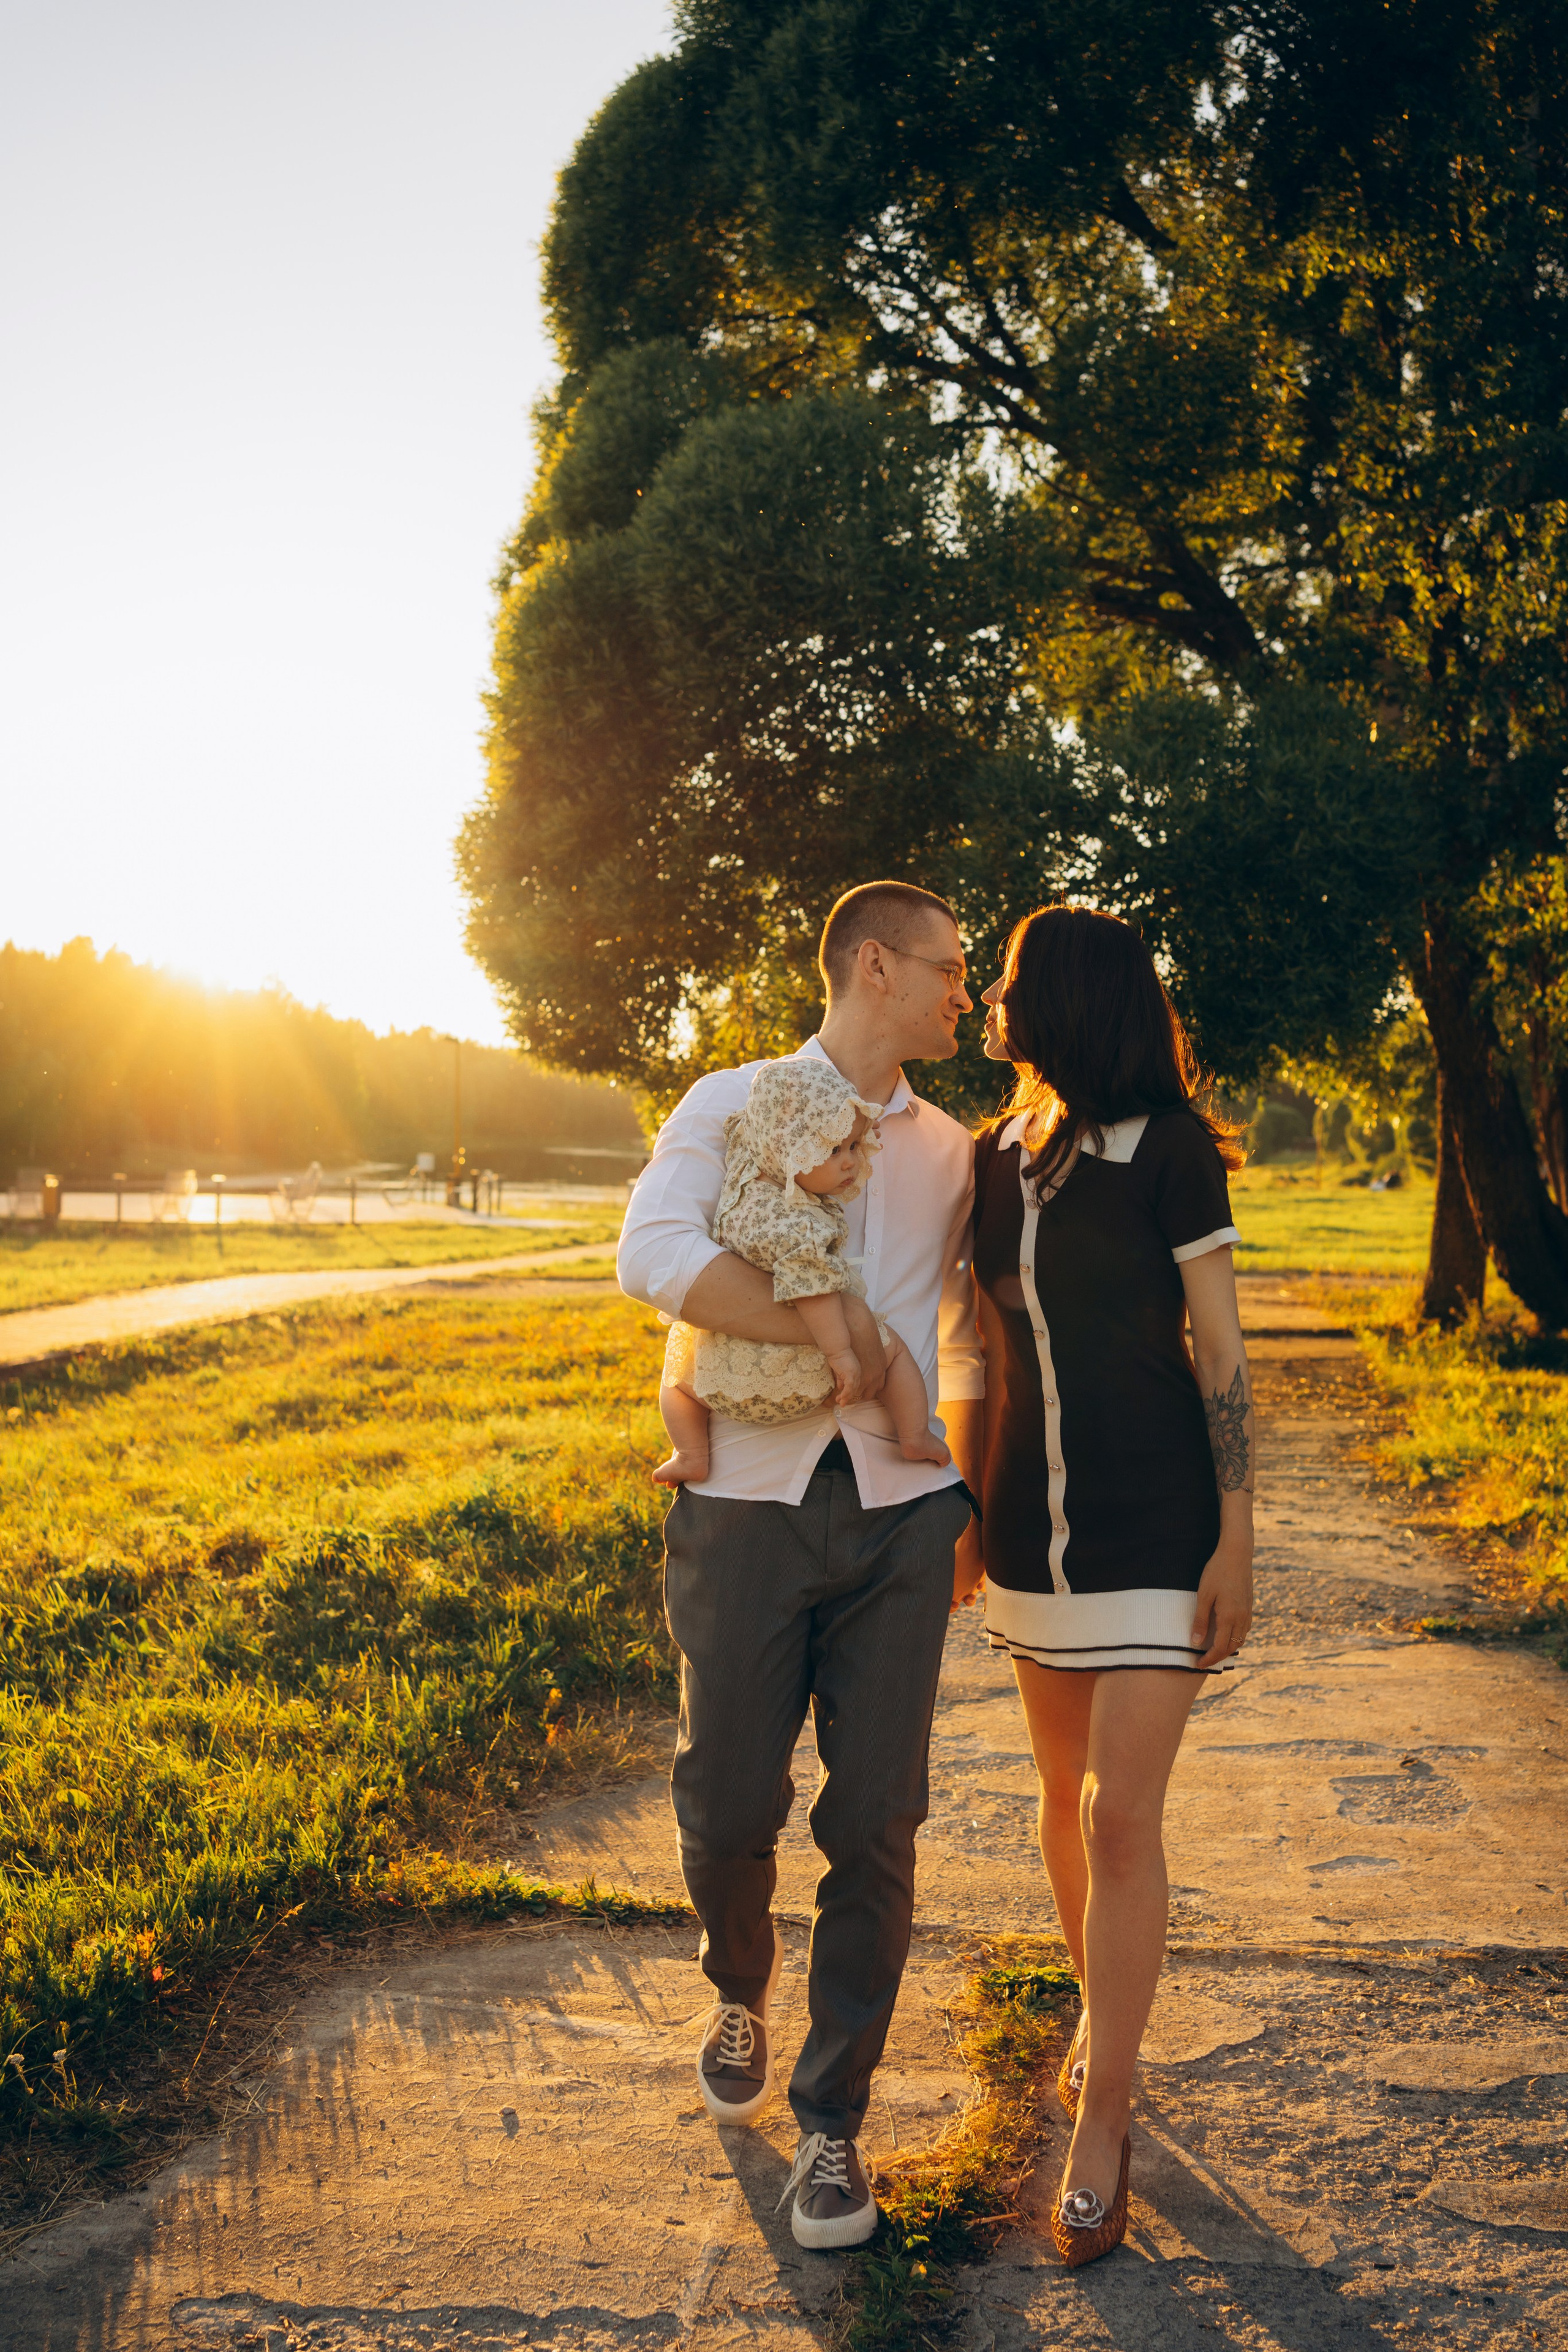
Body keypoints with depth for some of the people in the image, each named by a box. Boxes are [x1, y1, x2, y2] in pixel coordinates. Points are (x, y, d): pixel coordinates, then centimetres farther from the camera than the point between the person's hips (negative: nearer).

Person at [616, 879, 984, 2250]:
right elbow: (654, 1257, -17)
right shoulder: (733, 1104, 2)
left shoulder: (950, 1152, 15)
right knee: (730, 1801, 3)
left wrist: (975, 1503, 19)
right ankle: (743, 1996, 36)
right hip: (751, 1505, -3)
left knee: (874, 1825, 1)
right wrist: (830, 1327, -18)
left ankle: (832, 2121, 15)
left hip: (899, 1516, 3)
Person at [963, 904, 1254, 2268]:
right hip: (1035, 1524, 6)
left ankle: (1104, 2126, 4)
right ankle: (1103, 2011, 36)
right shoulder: (995, 1156, 7)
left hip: (1155, 1526, -6)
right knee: (1066, 1793, 15)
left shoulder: (1165, 1147, -9)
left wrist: (1237, 1540, -11)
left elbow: (1222, 1356, -8)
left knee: (1122, 1813, -7)